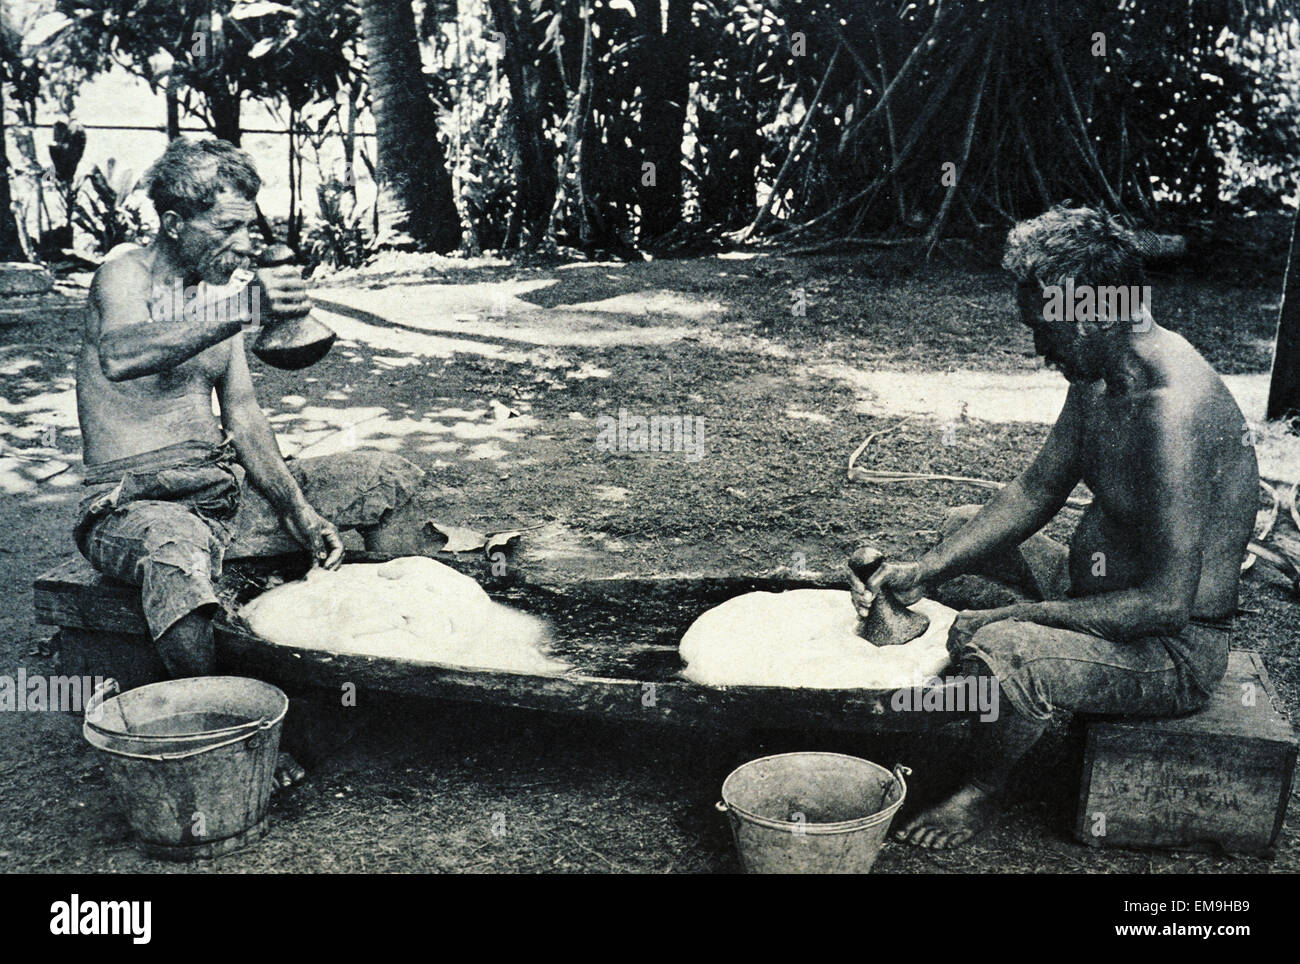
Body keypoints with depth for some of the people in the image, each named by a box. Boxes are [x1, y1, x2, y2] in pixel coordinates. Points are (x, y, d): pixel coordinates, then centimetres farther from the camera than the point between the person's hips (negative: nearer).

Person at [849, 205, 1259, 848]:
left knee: (996, 652, -32)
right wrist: (923, 573, -4)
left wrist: (1014, 616, -26)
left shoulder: (1171, 410, -32)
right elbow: (1036, 492, 7)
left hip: (1177, 651, -10)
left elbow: (1166, 603, -32)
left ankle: (981, 794, 1)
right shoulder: (1098, 374, -1)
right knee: (966, 529, 18)